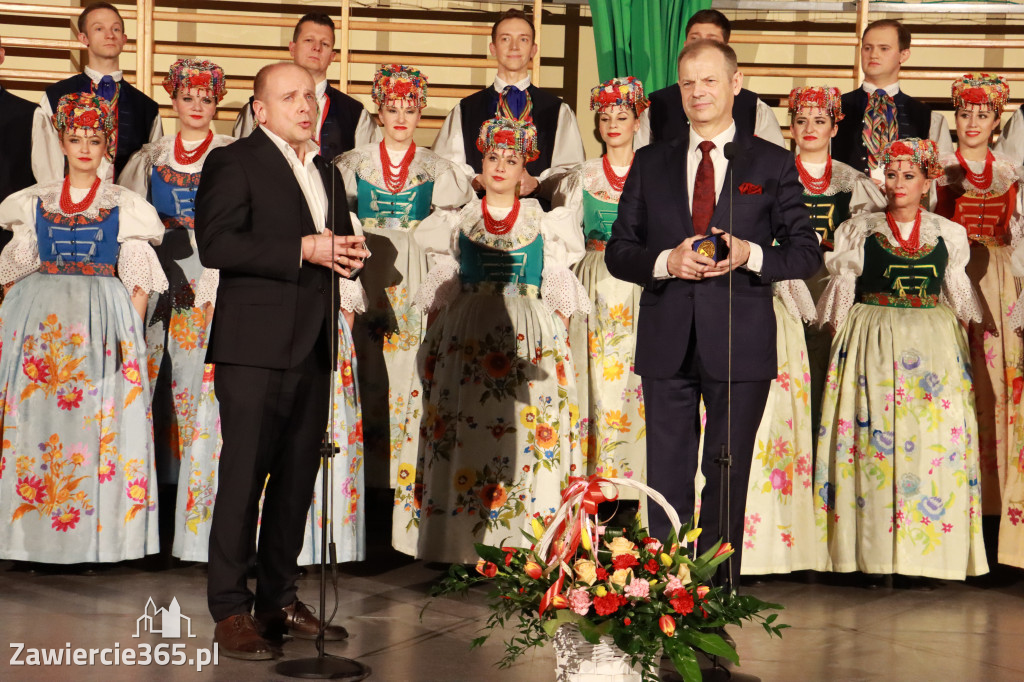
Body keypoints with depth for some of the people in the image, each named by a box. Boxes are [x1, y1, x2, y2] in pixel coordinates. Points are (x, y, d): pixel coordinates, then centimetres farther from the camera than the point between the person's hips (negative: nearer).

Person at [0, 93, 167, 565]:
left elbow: (138, 281, 4)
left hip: (104, 321, -1)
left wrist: (132, 332, -7)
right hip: (38, 321, 2)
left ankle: (98, 531, 1)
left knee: (99, 416, -4)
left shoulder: (126, 205, 8)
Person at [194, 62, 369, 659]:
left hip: (314, 346, 7)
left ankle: (279, 598, 21)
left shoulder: (327, 171, 21)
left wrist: (350, 252, 5)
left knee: (298, 476, 11)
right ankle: (231, 610, 1)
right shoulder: (234, 163, -3)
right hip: (255, 346, -7)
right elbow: (215, 244, -16)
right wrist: (302, 250, -19)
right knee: (244, 475, -6)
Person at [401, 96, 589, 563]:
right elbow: (441, 292, 14)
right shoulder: (458, 222, 12)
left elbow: (559, 296, 10)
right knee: (464, 429, -6)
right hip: (466, 338, 1)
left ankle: (521, 548, -2)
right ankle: (461, 548, 0)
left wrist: (554, 340, -1)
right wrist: (440, 341, 4)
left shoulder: (545, 224, 11)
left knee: (525, 433, -8)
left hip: (529, 337, 0)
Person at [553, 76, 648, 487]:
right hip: (593, 285, 1)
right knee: (595, 374, -3)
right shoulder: (582, 177, 10)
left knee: (636, 374, -5)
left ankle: (635, 479, 1)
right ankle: (594, 477, 3)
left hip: (640, 287, -1)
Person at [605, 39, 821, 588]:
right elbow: (617, 252, 8)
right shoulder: (650, 163, 10)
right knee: (667, 479, 5)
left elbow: (807, 253, 4)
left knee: (727, 480, 7)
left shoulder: (772, 164, 4)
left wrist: (750, 254, -15)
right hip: (667, 345, 2)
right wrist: (666, 261, -12)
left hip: (740, 346, -2)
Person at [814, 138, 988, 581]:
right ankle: (876, 554, -2)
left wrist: (964, 341, 11)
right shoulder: (859, 231, 7)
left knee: (937, 437, -5)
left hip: (935, 345, 2)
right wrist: (841, 340, 0)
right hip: (872, 345, -1)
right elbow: (841, 291, 8)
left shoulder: (949, 234, 12)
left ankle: (936, 552, 1)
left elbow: (960, 296, 17)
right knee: (875, 436, -7)